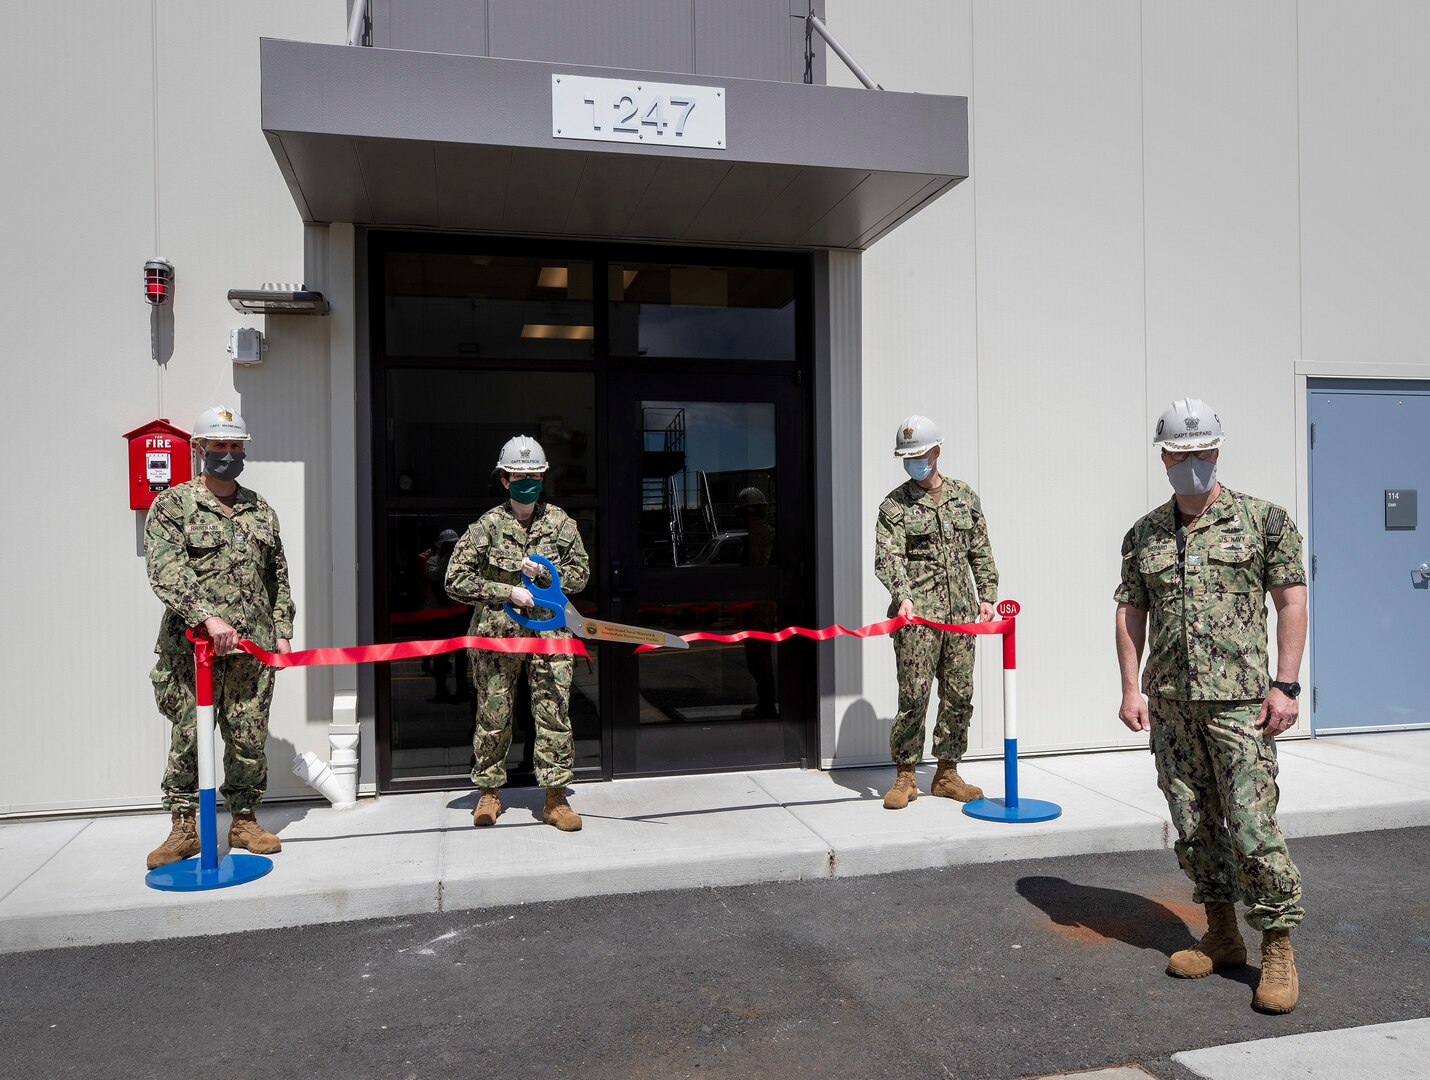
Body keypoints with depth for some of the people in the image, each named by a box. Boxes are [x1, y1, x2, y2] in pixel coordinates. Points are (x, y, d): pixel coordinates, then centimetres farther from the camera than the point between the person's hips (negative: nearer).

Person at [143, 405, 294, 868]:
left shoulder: (261, 510, 14)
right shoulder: (172, 506, 0)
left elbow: (278, 578, 19)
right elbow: (166, 571, -13)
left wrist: (281, 631, 11)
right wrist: (208, 617, -25)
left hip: (253, 650, 3)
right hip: (190, 649, -3)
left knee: (249, 739, 7)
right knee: (187, 739, 2)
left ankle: (244, 822, 20)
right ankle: (184, 828, 14)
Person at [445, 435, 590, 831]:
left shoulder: (559, 522, 5)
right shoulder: (488, 525, -2)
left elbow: (581, 574, 10)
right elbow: (455, 580, -4)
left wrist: (544, 573, -8)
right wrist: (507, 592, -11)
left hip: (548, 633, 1)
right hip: (496, 634, -1)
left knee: (555, 712, -2)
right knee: (493, 715, 7)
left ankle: (556, 798, 7)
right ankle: (489, 791, 25)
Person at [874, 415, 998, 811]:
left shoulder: (964, 496, 13)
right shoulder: (894, 506, 1)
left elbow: (980, 552, 18)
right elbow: (888, 558, -12)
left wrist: (987, 594, 9)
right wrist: (902, 596, -27)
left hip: (961, 612, 4)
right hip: (917, 614, -4)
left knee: (959, 694, 7)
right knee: (914, 693, -6)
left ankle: (947, 773, 18)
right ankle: (904, 776, 6)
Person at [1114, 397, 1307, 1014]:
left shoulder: (1264, 520, 1)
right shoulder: (1143, 535, 10)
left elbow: (1291, 601, -1)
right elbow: (1130, 613, 11)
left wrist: (1285, 684, -8)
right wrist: (1131, 688, 4)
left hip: (1238, 701, -4)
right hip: (1169, 705, 4)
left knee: (1251, 824, -7)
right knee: (1193, 826, 10)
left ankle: (1278, 948, 9)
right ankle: (1221, 938, 24)